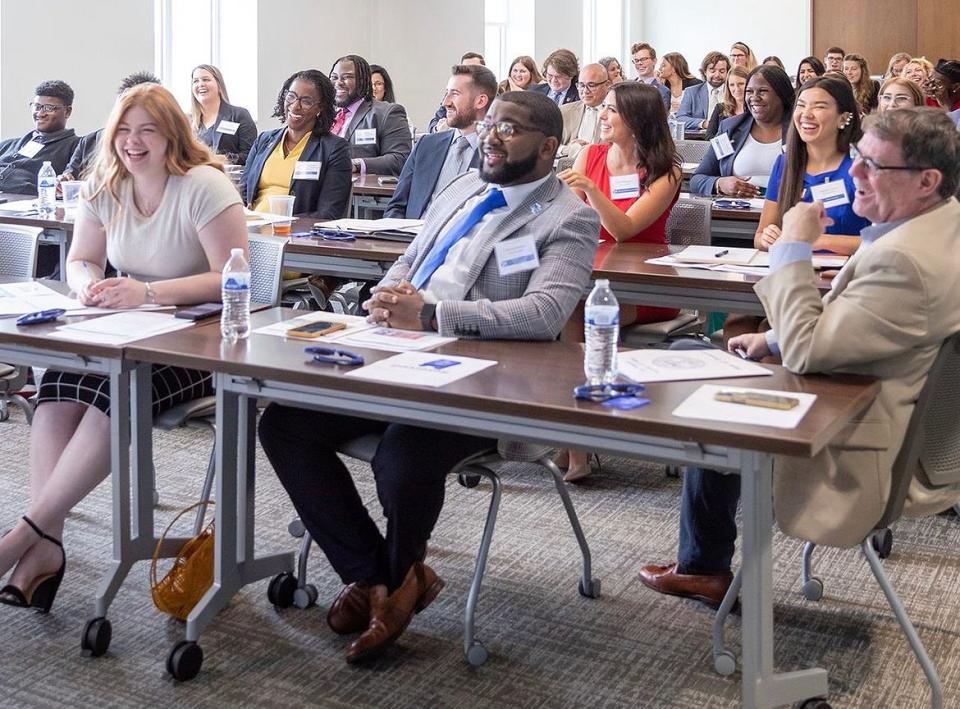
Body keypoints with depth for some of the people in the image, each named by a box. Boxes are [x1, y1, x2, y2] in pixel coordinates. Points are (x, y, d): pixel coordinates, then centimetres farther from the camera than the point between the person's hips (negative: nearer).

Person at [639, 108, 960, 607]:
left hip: (876, 458, -10)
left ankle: (702, 569, 32)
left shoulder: (905, 260, -33)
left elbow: (804, 351, -26)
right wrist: (779, 337, 8)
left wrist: (794, 247, -21)